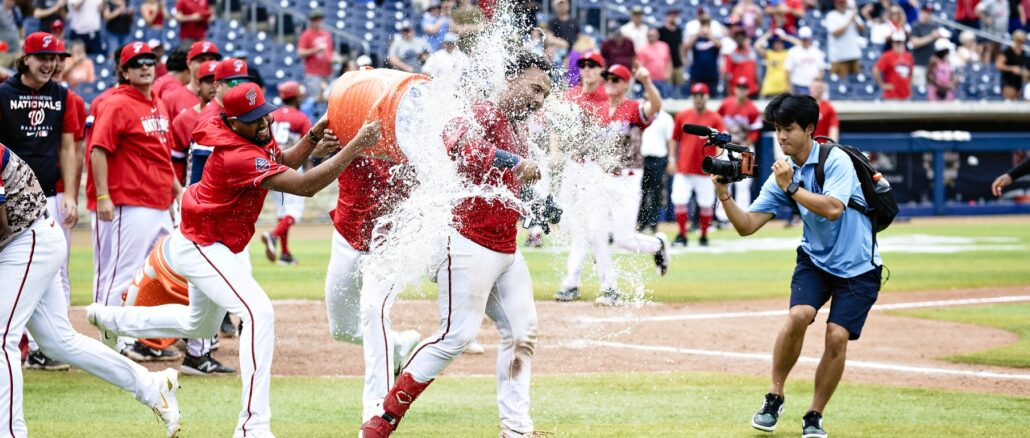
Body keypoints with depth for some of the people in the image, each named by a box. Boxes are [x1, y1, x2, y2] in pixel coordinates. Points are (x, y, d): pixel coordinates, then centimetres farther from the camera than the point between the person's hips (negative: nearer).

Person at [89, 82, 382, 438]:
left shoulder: (259, 133, -6)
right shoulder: (238, 156, -33)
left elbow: (284, 164, 9)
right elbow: (305, 186, -37)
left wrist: (313, 138, -11)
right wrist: (356, 146, -42)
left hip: (222, 246, 11)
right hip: (200, 248, -11)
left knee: (200, 325, 30)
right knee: (259, 314, -27)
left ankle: (109, 318, 49)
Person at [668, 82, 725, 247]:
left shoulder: (715, 118, 2)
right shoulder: (682, 116, 8)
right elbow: (674, 139, 15)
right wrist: (672, 159, 7)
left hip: (705, 170, -1)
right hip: (683, 169, 1)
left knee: (706, 203, 1)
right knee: (679, 200, -6)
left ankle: (704, 236, 16)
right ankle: (682, 235, 6)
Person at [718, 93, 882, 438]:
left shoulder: (835, 161, -15)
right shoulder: (782, 174, -1)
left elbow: (833, 209, -29)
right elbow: (747, 226, -4)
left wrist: (791, 188, -27)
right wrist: (724, 194, -19)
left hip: (858, 267, -3)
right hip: (815, 259, 3)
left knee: (837, 336, -14)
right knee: (799, 315, -23)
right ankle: (774, 397, -7)